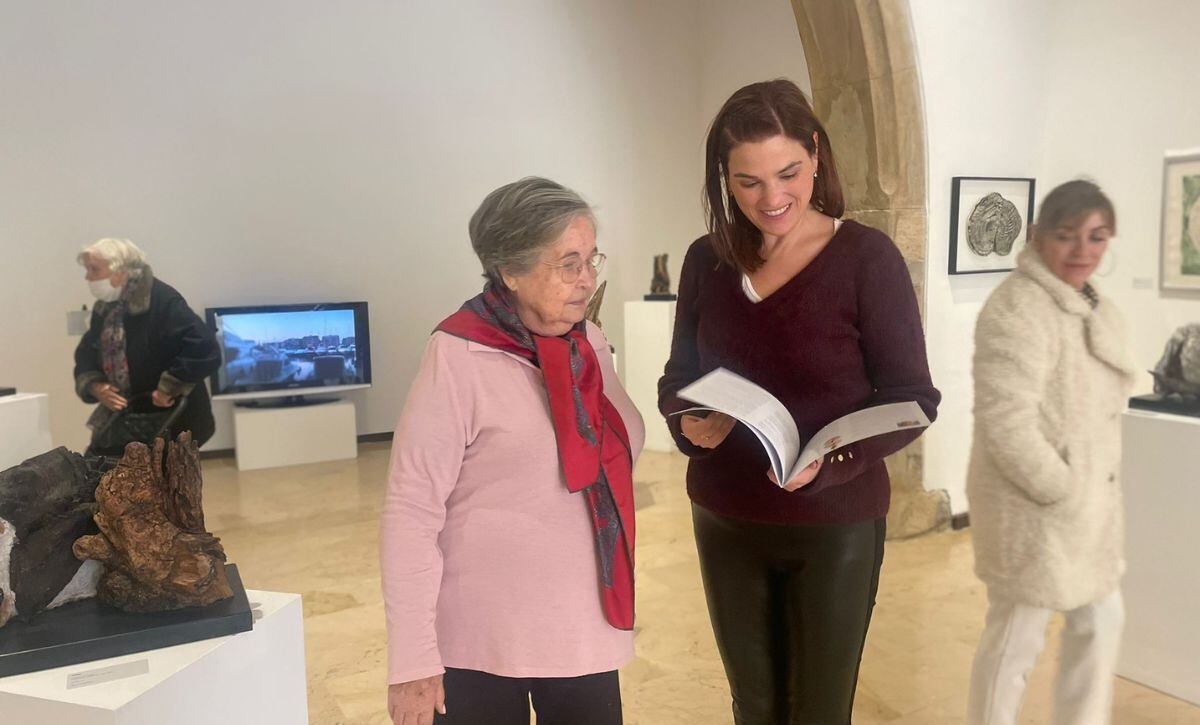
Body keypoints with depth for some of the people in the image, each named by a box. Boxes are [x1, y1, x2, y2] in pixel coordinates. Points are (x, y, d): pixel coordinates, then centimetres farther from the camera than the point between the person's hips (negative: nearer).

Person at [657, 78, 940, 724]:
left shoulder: (867, 256, -13)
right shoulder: (707, 259, -1)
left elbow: (912, 398, -10)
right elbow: (677, 377, 7)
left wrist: (830, 458, -28)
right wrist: (691, 423, -15)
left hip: (835, 527, -3)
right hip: (725, 521, 3)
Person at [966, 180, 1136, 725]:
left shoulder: (1096, 308, 10)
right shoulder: (1017, 307, -21)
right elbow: (1006, 423, -28)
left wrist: (1095, 490, 12)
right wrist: (1064, 491, -19)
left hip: (1093, 501, 10)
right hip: (1034, 506, -9)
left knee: (1102, 621, 22)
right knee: (1017, 636, 4)